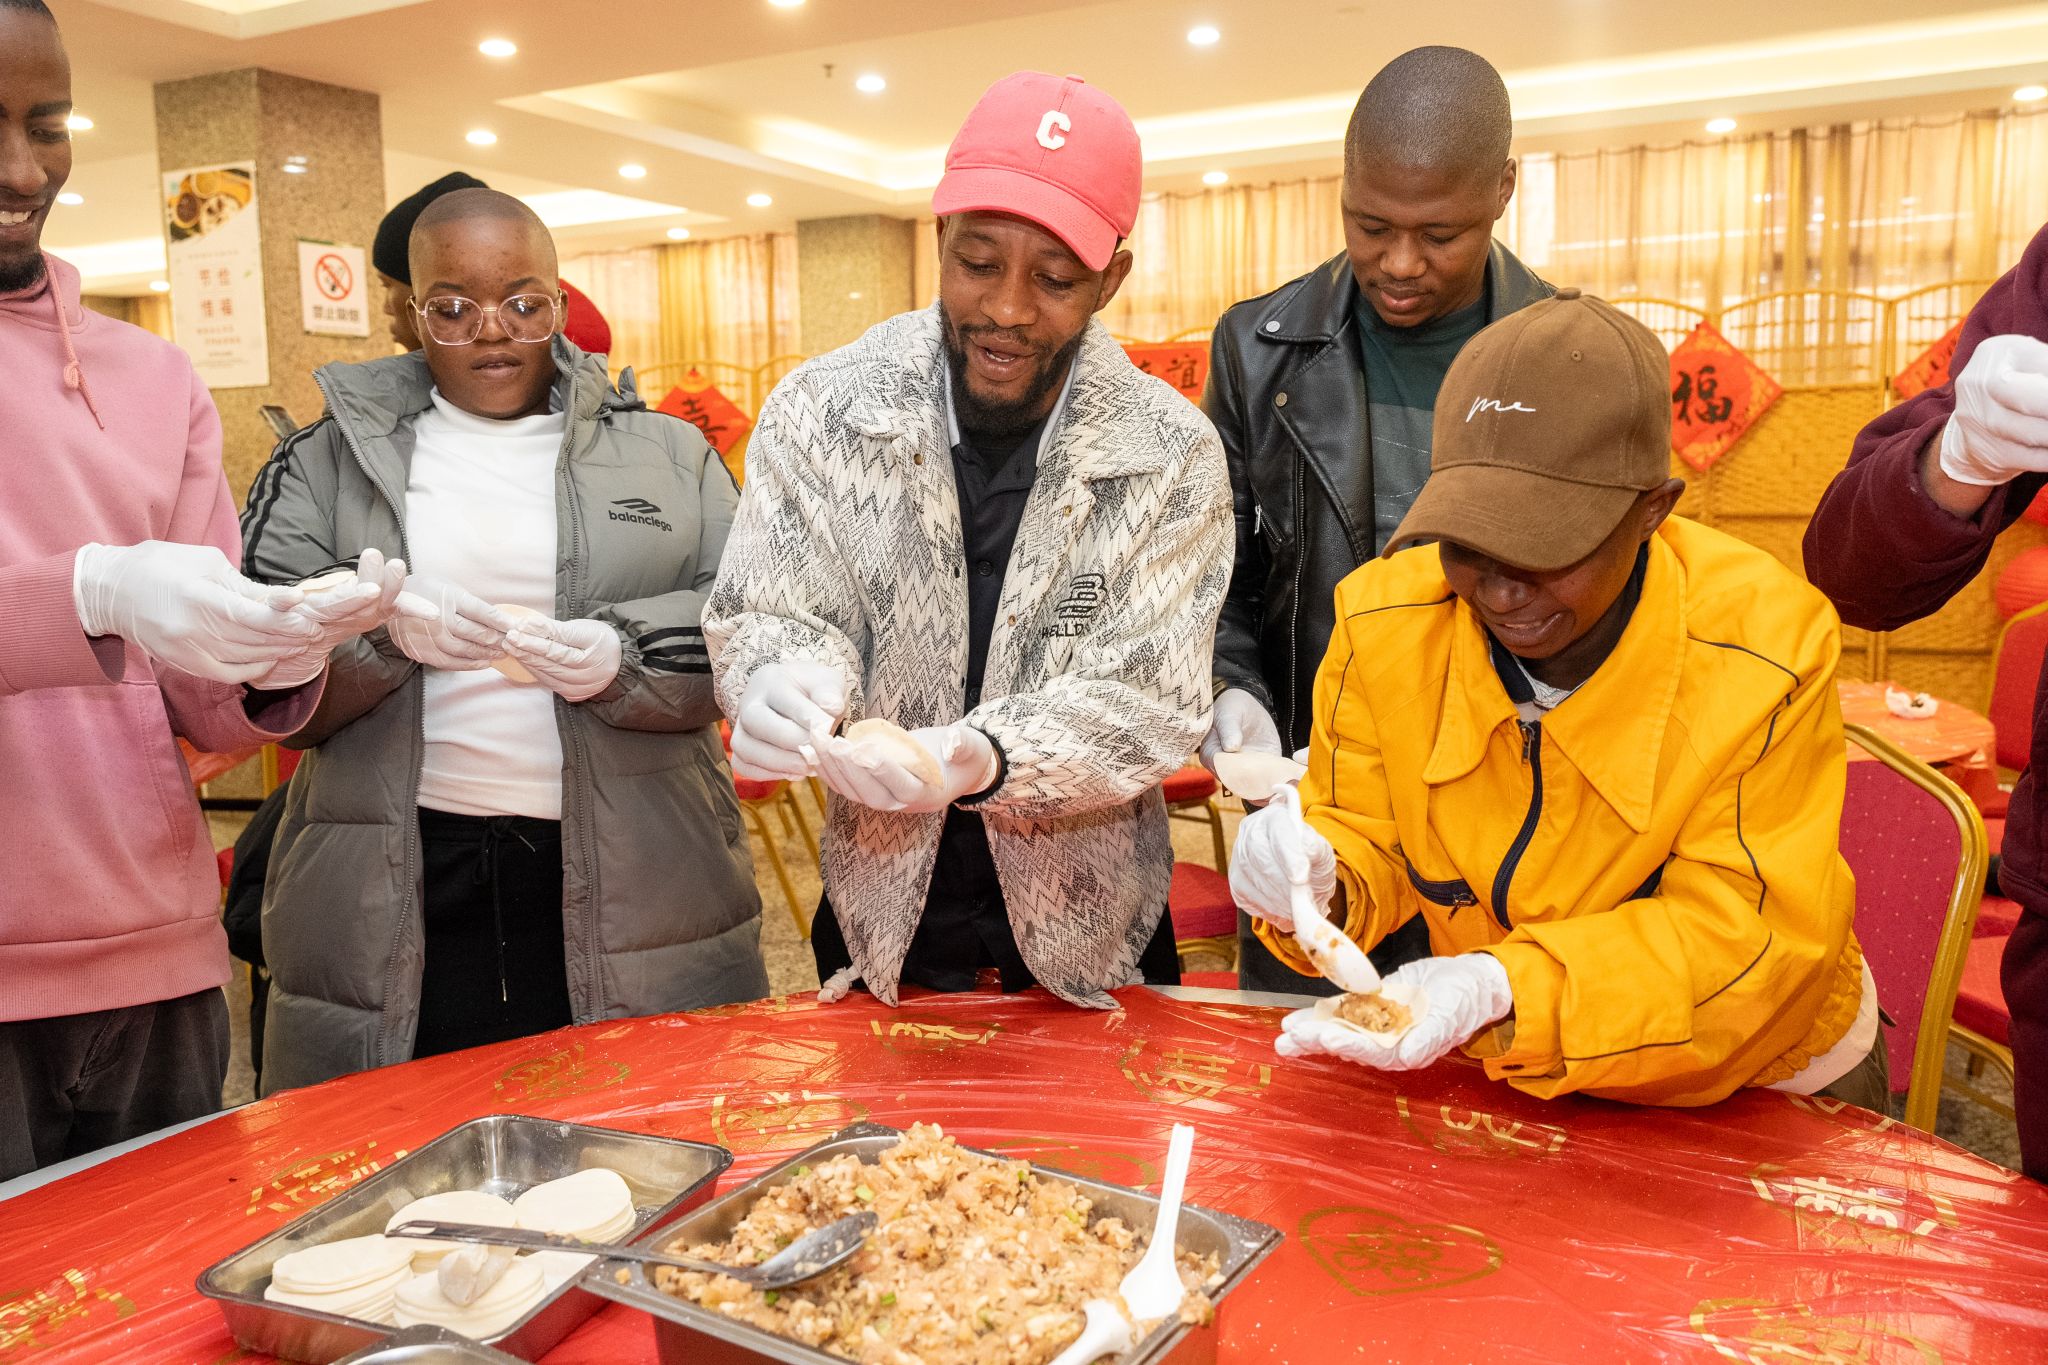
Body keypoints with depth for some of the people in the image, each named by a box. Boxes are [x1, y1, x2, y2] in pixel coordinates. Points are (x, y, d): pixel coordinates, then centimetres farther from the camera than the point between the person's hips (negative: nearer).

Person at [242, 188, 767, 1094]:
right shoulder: (330, 459, 10)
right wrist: (382, 629, -15)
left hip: (639, 891, 1)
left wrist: (621, 656, -15)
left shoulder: (665, 452, 11)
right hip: (395, 896, 0)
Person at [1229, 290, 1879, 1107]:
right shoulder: (1385, 625, -14)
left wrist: (1504, 991, -37)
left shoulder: (1764, 652, -23)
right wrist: (1319, 884, -27)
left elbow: (1741, 939, -22)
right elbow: (1370, 844, -3)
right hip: (1504, 1078, 2)